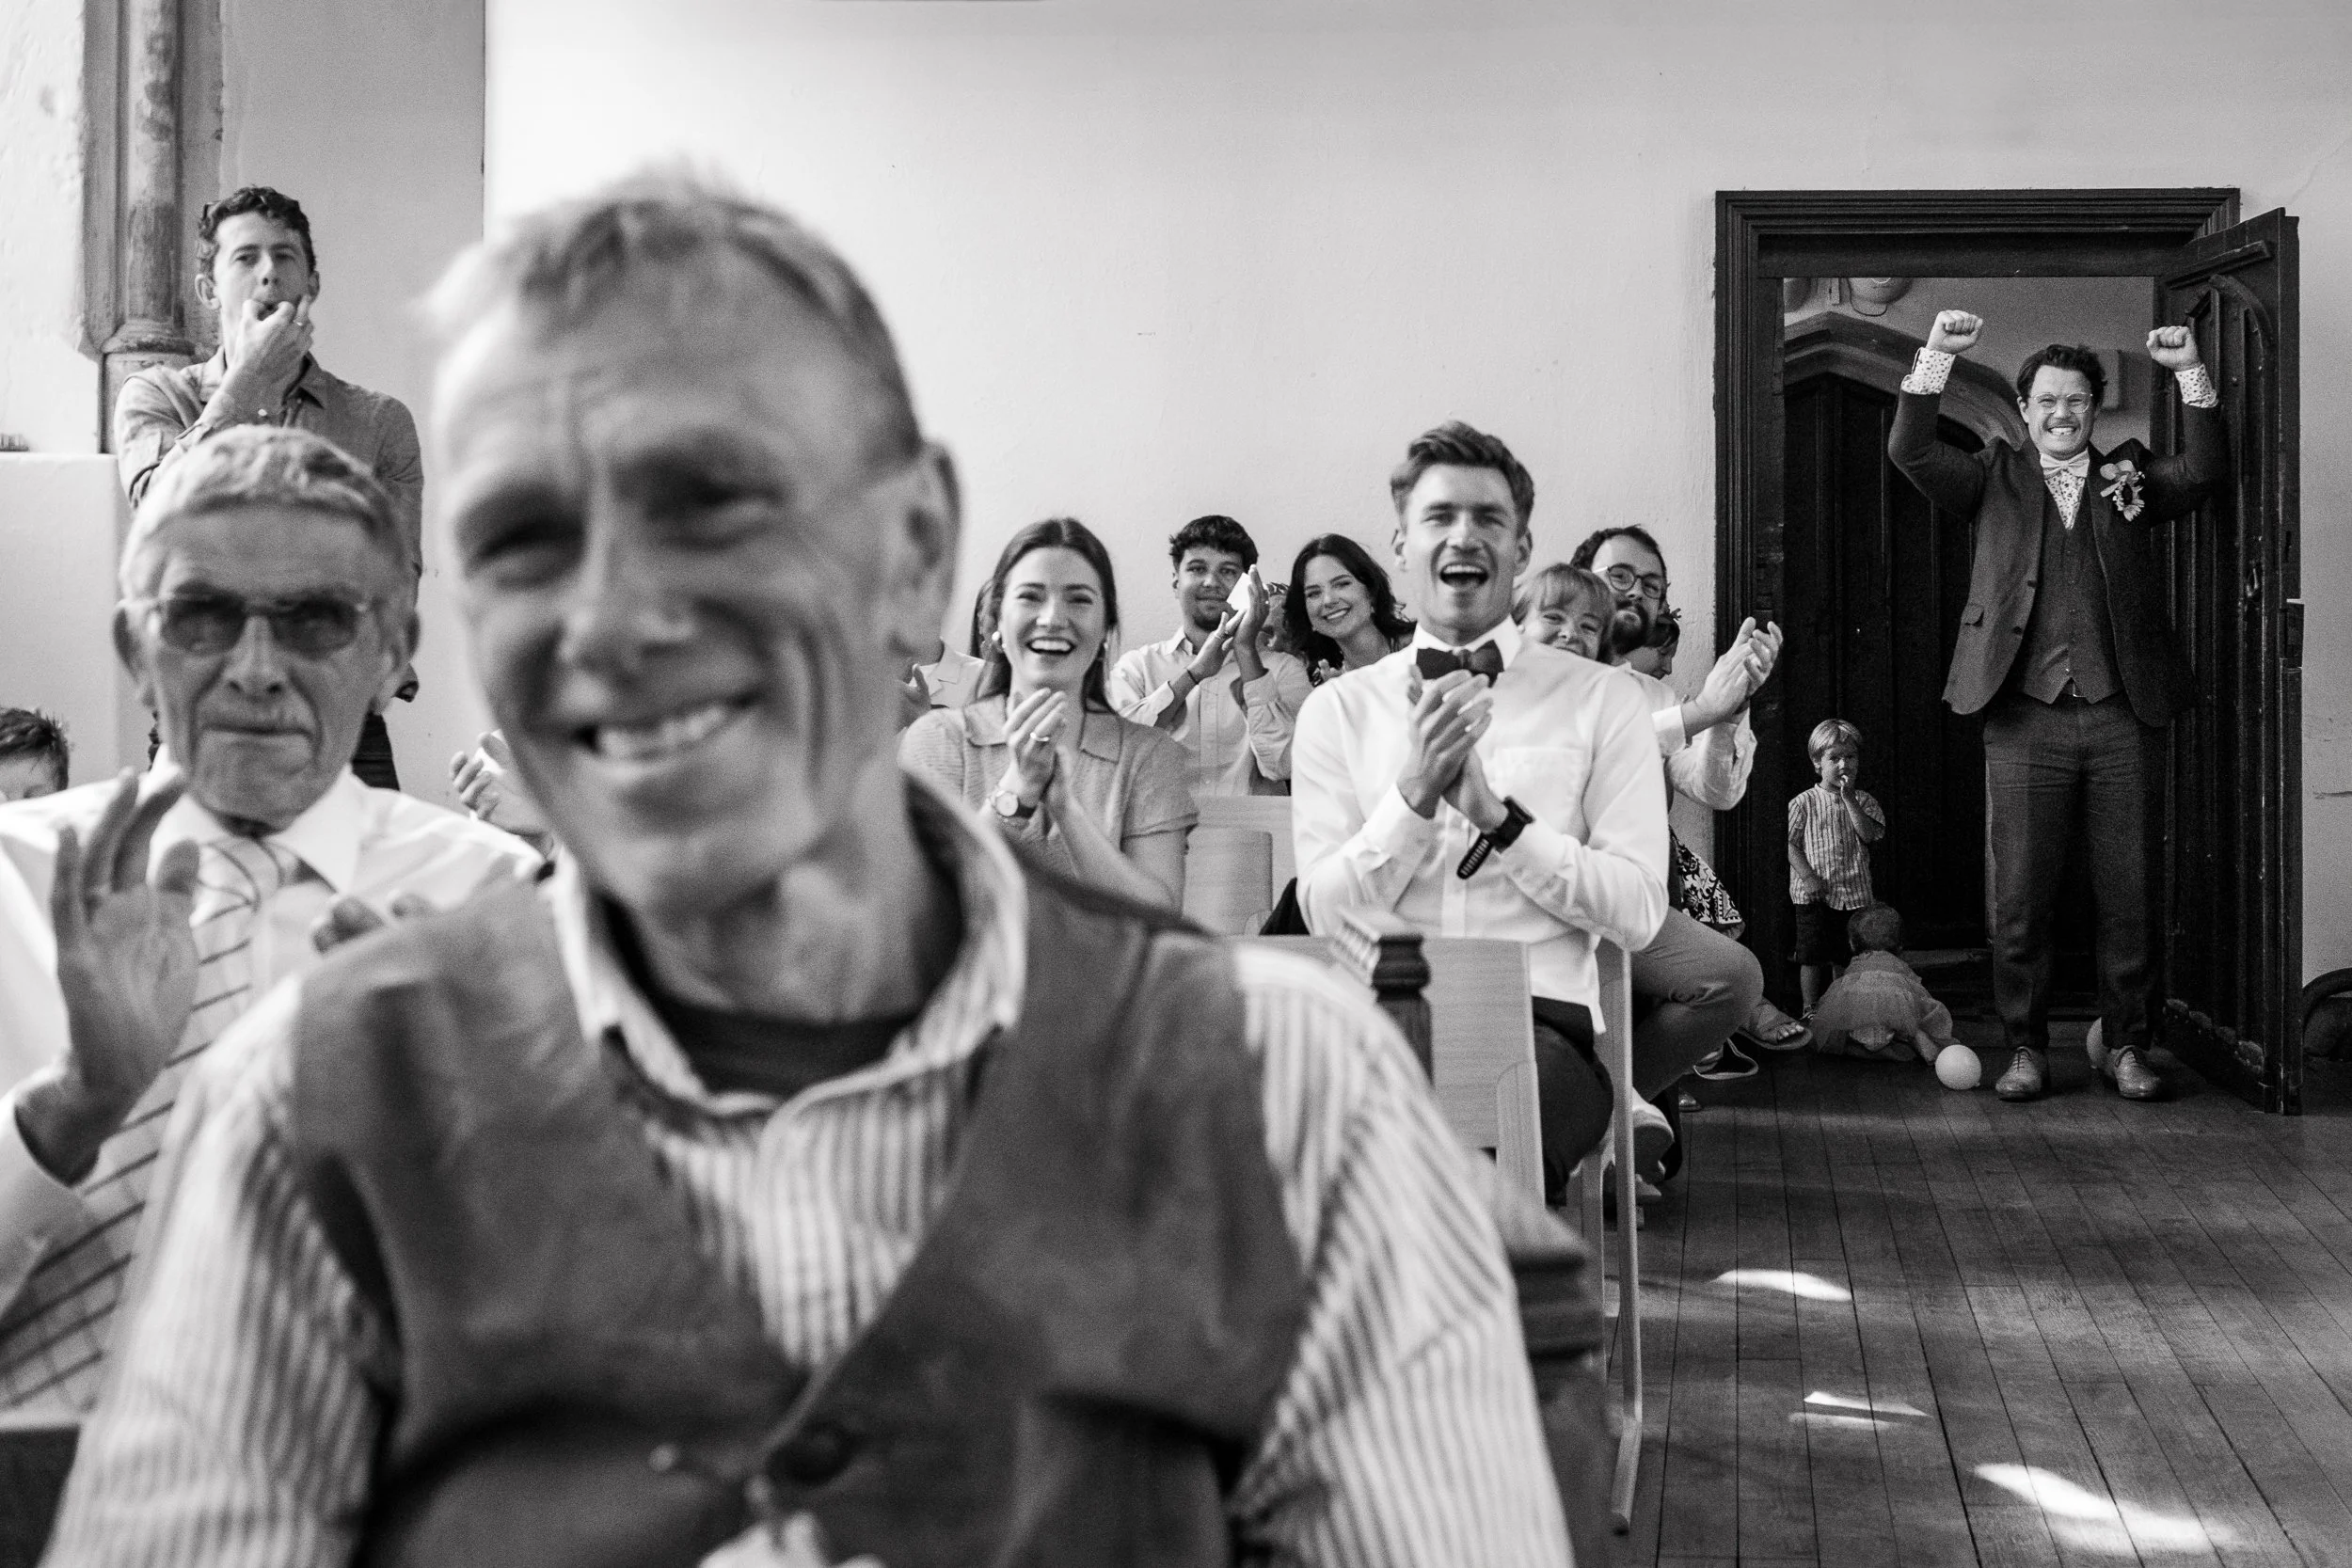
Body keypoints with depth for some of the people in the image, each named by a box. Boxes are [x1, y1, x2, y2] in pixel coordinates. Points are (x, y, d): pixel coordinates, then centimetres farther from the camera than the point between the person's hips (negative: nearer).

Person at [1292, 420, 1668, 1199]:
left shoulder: (1601, 700, 10)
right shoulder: (1338, 709, 14)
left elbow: (1638, 913, 0)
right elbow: (1327, 916, 3)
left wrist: (1497, 814, -9)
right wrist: (1413, 792, -10)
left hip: (1545, 1019, -1)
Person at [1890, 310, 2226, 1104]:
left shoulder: (2131, 477, 14)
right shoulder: (1995, 478, 11)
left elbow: (2205, 471, -2)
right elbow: (1910, 450, -2)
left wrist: (2191, 374, -11)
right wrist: (1937, 354, -12)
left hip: (2122, 719, 1)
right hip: (2025, 720, -1)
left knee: (2128, 897, 5)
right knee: (2017, 899, 1)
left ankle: (2126, 1046, 15)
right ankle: (2025, 1049, 10)